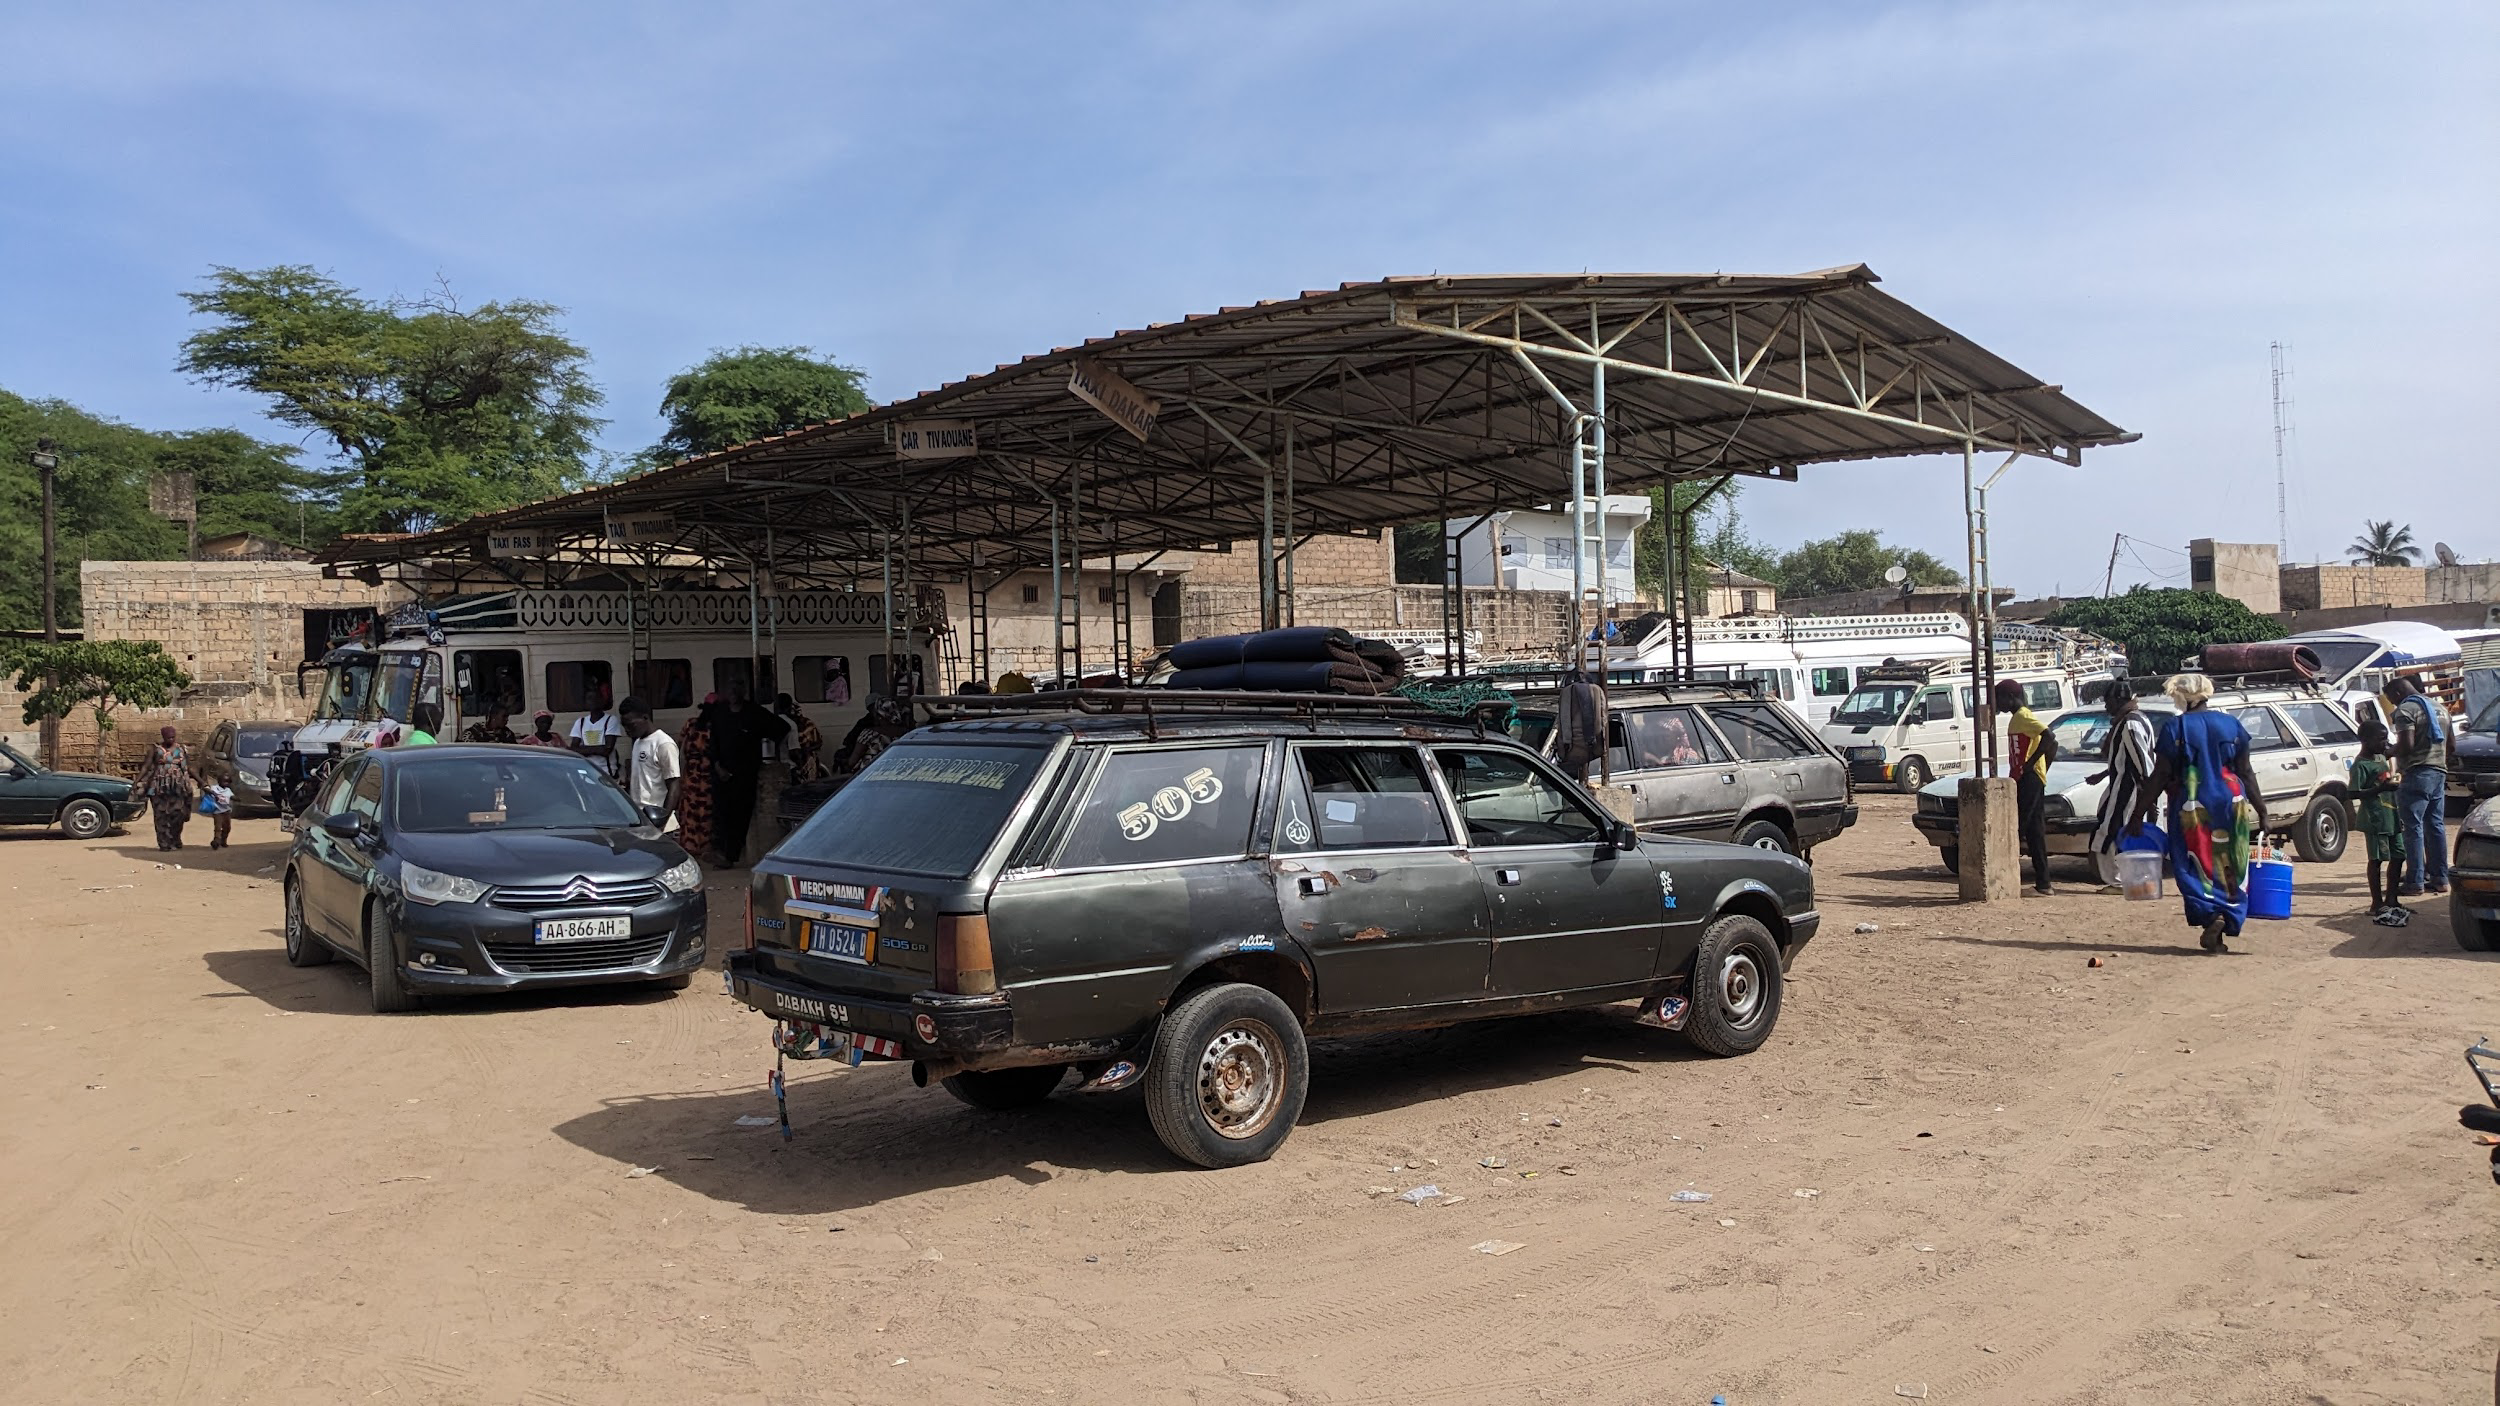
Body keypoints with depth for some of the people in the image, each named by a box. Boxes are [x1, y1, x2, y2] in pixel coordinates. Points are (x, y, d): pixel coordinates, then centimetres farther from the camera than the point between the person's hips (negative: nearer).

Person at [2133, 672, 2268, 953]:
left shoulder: (2174, 729, -6)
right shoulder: (2231, 725, 6)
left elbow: (2160, 776, -8)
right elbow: (2246, 772, 6)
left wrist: (2140, 812, -5)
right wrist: (2261, 809, 11)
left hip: (2192, 806, -4)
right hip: (2231, 803, 4)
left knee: (2197, 866, 1)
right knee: (2229, 866, 11)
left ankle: (2211, 915, -20)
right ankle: (2225, 927, 12)